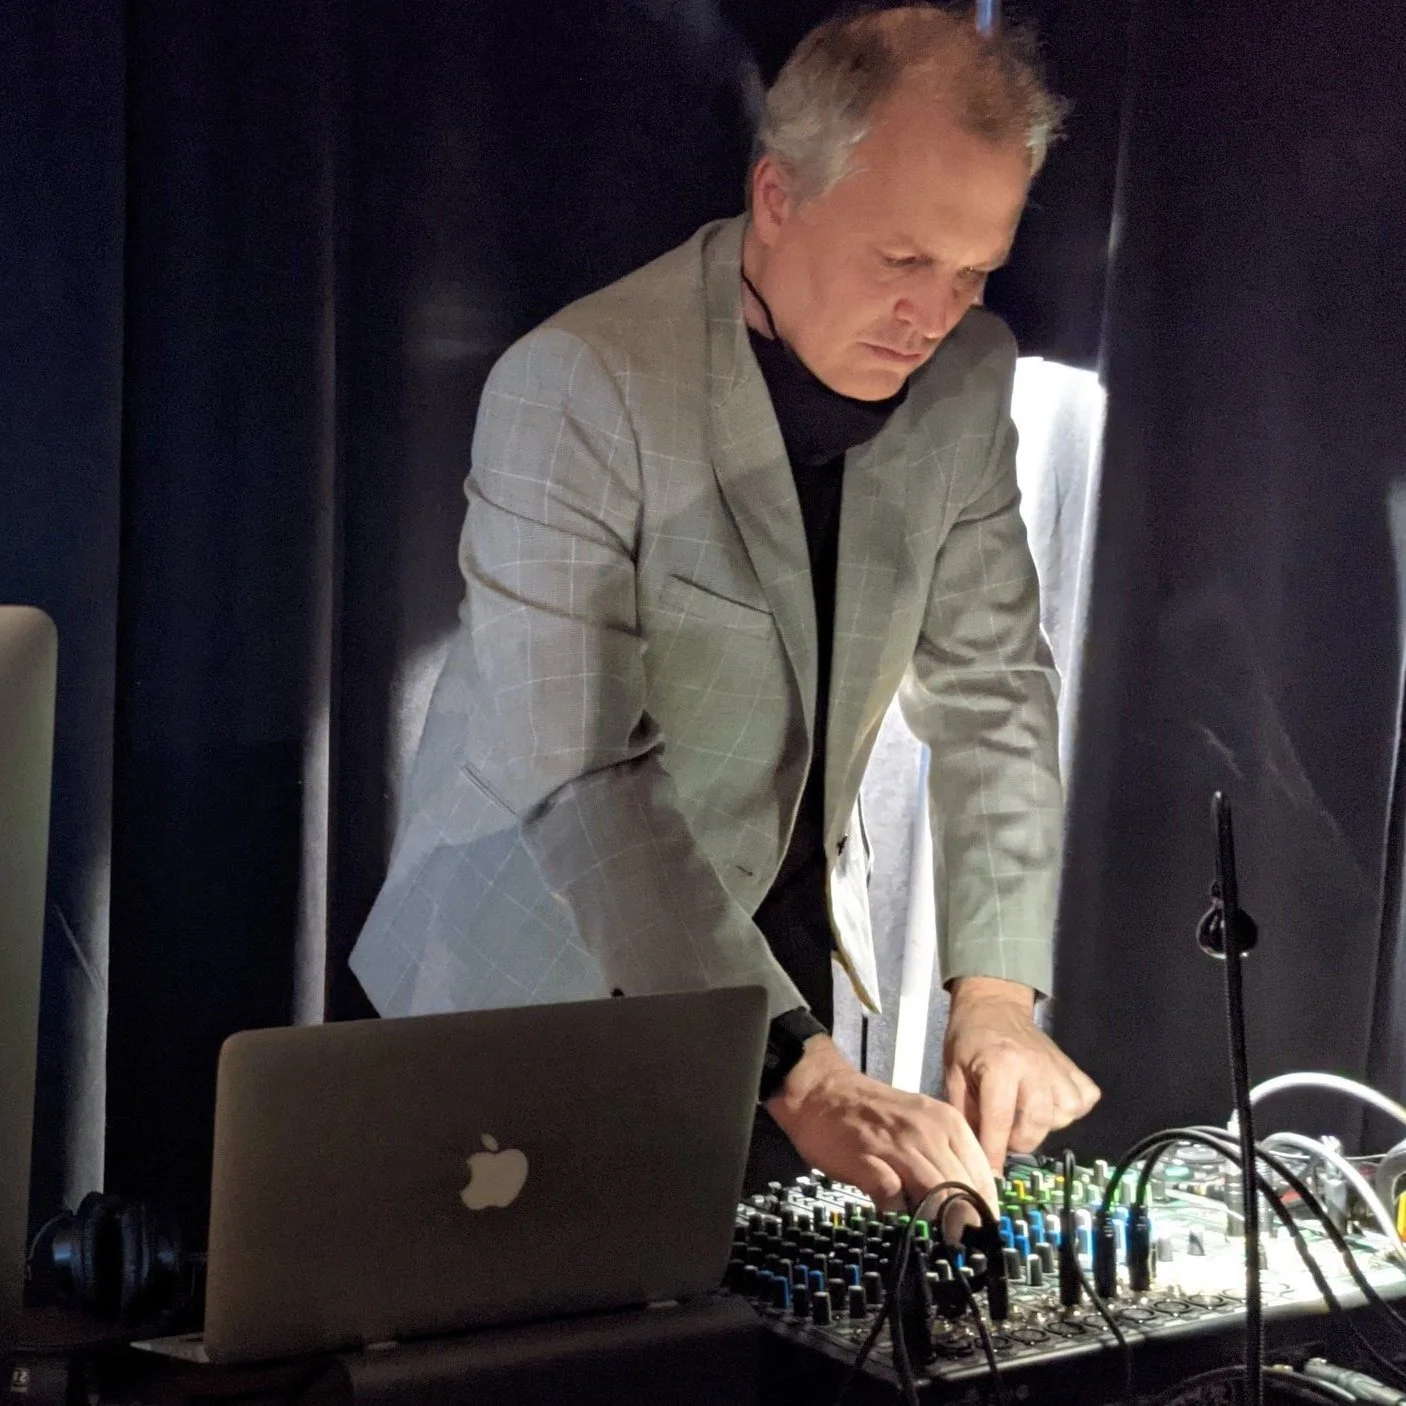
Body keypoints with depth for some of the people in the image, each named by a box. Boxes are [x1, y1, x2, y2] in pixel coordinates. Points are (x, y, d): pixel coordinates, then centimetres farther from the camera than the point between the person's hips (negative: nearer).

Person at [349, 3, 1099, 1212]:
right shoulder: (575, 389, -25)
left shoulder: (968, 376, -5)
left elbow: (989, 691, 1)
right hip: (546, 969, -5)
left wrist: (995, 993, -11)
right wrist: (800, 1071, -34)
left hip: (784, 936, 5)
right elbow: (577, 784, -30)